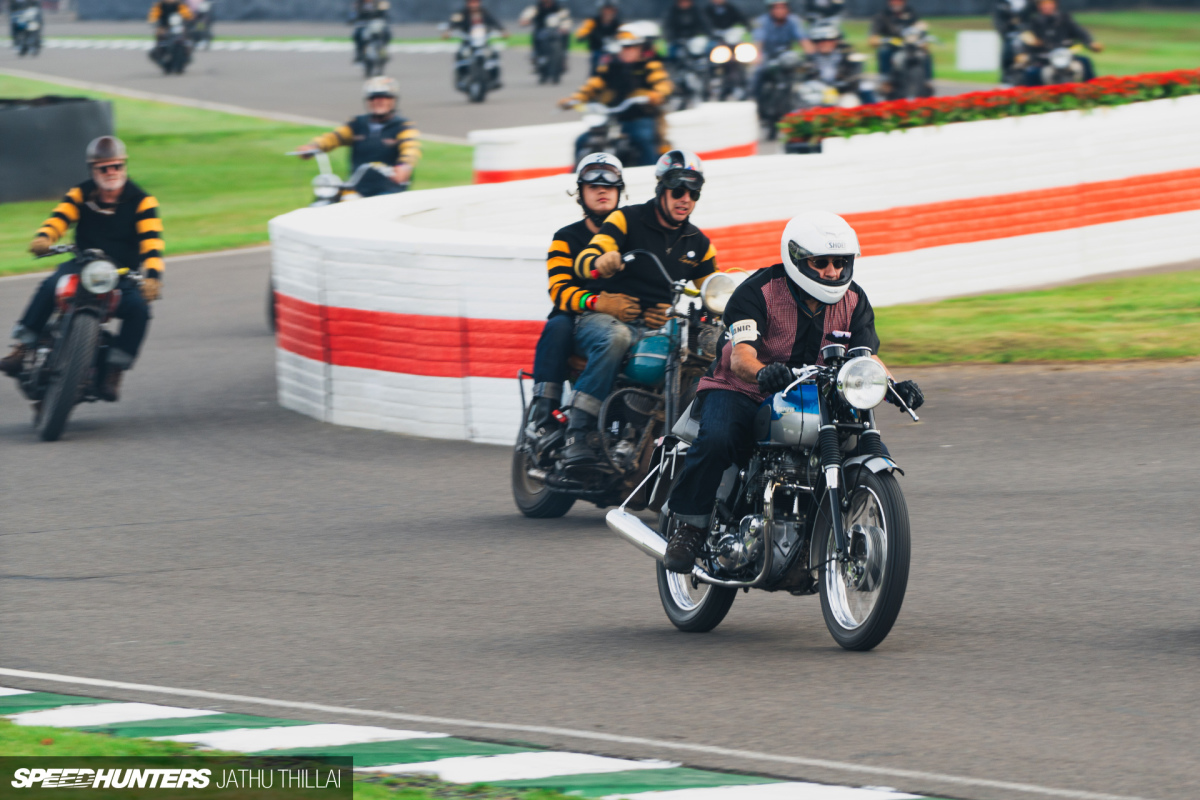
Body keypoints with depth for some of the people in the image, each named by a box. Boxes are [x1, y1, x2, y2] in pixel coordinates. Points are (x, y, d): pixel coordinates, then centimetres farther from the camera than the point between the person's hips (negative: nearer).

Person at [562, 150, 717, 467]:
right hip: (606, 319, -5)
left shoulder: (698, 243, 19)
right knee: (615, 338, -41)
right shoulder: (627, 220, 2)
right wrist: (600, 262, -37)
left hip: (660, 329, 5)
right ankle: (577, 435, -41)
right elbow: (585, 259, -12)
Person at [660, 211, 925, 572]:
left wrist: (894, 385, -29)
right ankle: (689, 526, -17)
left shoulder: (853, 300, 2)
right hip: (739, 392, -5)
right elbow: (741, 356, -27)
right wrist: (763, 373, -51)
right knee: (717, 441, -36)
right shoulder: (759, 290, -15)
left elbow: (866, 356, -7)